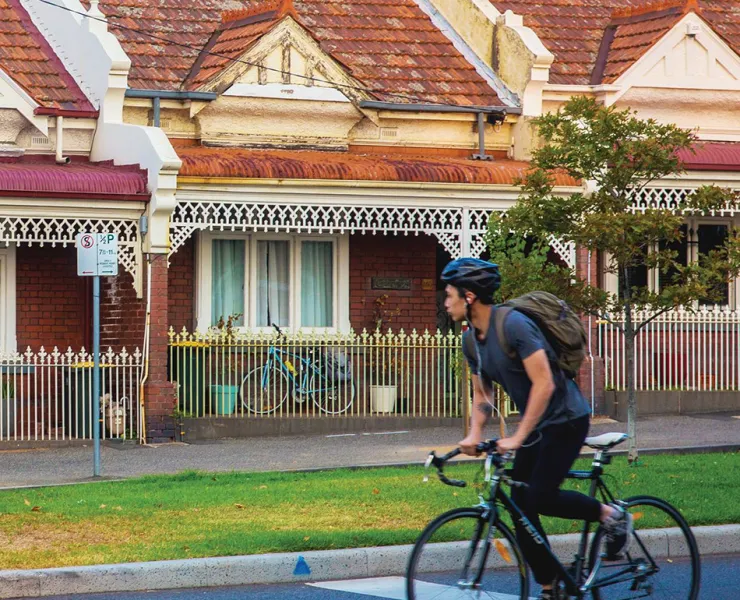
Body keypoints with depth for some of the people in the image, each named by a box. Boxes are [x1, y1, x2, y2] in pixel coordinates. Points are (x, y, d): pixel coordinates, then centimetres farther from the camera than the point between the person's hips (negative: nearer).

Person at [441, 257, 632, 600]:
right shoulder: (472, 342, 3)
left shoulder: (514, 325, -24)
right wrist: (474, 434, -7)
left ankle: (611, 515, 5)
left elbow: (544, 384, -27)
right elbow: (481, 395, 12)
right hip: (536, 425, 9)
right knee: (520, 506, 2)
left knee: (540, 497, -17)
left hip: (566, 419, -8)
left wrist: (518, 438, -28)